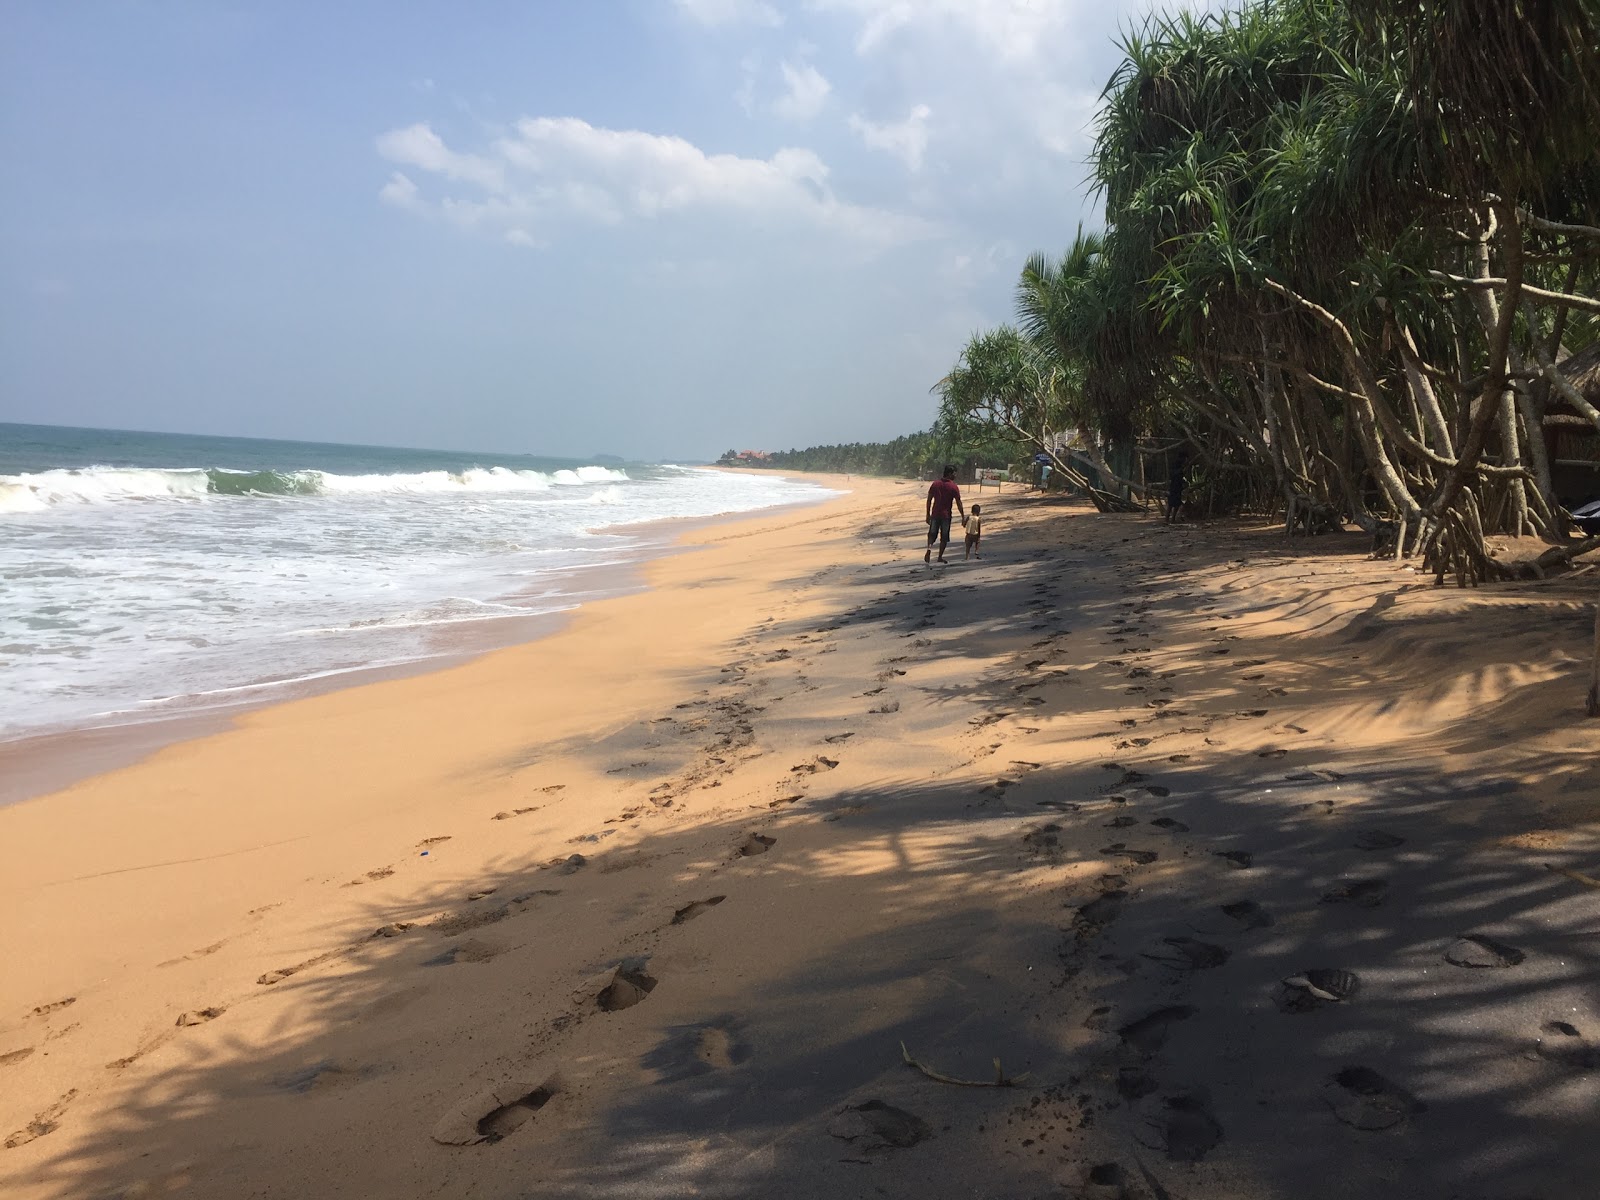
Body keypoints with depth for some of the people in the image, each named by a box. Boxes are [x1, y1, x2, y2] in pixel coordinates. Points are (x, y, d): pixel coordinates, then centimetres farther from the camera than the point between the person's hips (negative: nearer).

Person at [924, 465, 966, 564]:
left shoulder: (935, 484, 3)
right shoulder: (953, 487, -7)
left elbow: (929, 500, 4)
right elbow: (959, 504, -7)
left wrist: (928, 514, 12)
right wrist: (963, 517, 2)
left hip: (935, 514, 2)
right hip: (946, 515, -2)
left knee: (932, 534, 11)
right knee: (944, 537, 10)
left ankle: (929, 548, -17)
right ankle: (940, 557, 13)